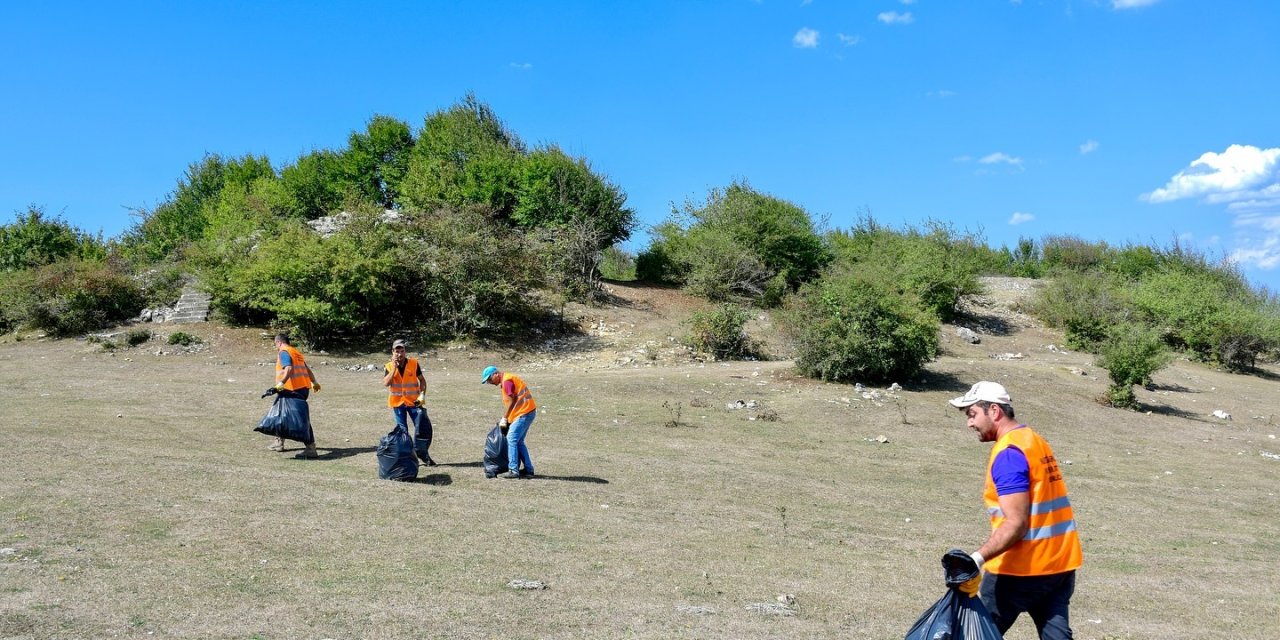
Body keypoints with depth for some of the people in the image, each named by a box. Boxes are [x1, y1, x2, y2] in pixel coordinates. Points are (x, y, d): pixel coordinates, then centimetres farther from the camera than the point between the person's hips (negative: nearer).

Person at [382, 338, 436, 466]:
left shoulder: (414, 364, -2)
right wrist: (394, 367, -19)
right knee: (402, 430, 6)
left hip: (414, 401, 0)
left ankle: (422, 453, 5)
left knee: (424, 426, -7)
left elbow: (422, 380, 7)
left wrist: (422, 394, -6)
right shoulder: (388, 367, -2)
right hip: (398, 403, 0)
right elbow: (386, 383, -17)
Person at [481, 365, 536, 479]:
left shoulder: (507, 381, -13)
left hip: (524, 413, -10)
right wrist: (506, 418, 10)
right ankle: (528, 470, 15)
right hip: (528, 412, 10)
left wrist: (504, 418, -8)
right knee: (519, 442, 13)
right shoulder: (505, 382, 18)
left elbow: (512, 401, -15)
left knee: (511, 439, -8)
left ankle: (513, 471, -8)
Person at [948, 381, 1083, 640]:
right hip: (1061, 563, 9)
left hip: (1022, 569, -8)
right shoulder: (1035, 440, 13)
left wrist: (977, 558, -32)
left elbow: (1016, 523, -23)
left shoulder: (1008, 453, -17)